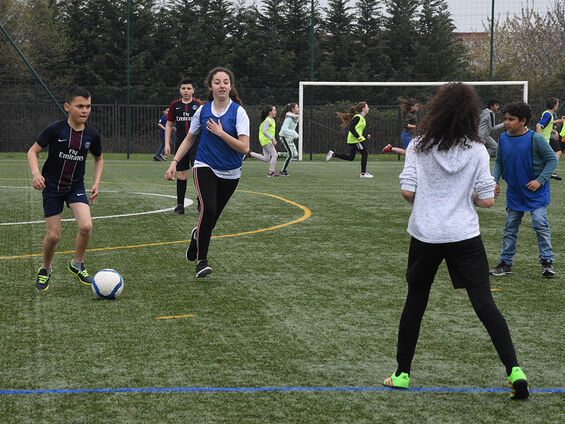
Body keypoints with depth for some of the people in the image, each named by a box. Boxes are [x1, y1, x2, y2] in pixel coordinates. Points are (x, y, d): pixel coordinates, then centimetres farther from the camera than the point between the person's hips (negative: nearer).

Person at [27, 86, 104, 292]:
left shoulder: (92, 135, -4)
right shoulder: (55, 129, -15)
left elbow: (98, 159, 15)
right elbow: (33, 151, -9)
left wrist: (96, 183, 3)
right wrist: (36, 173, -26)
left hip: (76, 186, 2)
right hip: (52, 187, -2)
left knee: (86, 226, -20)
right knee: (54, 236, -4)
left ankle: (77, 264, 5)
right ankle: (45, 270, 24)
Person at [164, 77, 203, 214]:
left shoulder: (198, 104, 0)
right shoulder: (175, 105, 8)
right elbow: (169, 124, 14)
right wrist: (167, 143, 7)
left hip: (196, 143, -3)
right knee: (181, 174, 5)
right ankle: (180, 206, 11)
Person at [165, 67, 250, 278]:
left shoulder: (238, 112, -7)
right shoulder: (202, 111, 1)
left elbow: (244, 147, -15)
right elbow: (189, 139, 14)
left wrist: (221, 133, -22)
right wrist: (174, 162, 4)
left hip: (230, 173, 0)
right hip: (204, 167, 0)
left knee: (211, 218, 7)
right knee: (208, 209, -23)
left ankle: (197, 235, 43)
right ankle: (201, 260, -15)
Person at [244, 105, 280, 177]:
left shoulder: (272, 120, 16)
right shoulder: (267, 120, -14)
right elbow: (264, 131, -23)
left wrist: (274, 140, 18)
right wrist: (272, 139, -27)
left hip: (268, 141, 10)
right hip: (266, 140, -10)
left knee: (266, 159, 9)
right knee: (274, 155, -11)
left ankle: (250, 153, 17)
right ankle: (271, 172, -7)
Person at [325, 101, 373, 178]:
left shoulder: (362, 118, 19)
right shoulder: (358, 117, -12)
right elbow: (351, 128, -21)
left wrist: (366, 136, 15)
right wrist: (358, 136, -28)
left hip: (352, 140, 10)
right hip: (355, 140, -10)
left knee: (350, 157, 10)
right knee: (364, 154, -5)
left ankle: (333, 154, 10)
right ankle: (363, 173, -2)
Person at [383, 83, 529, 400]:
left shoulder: (419, 147, -4)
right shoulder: (477, 151, -6)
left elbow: (407, 192, -8)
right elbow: (487, 200, -6)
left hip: (425, 236, 1)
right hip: (465, 236, -1)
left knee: (415, 303, 16)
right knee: (485, 305, -1)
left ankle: (402, 374, 21)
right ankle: (514, 371, -12)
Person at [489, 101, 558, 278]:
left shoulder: (536, 138, -15)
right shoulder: (503, 138, -1)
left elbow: (552, 159, -9)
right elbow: (498, 162, 12)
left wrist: (540, 180, -16)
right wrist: (495, 181, -2)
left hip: (536, 192, -5)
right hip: (514, 193, 5)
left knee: (540, 224, -9)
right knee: (510, 227, 9)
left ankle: (547, 261, 3)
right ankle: (506, 262, 18)